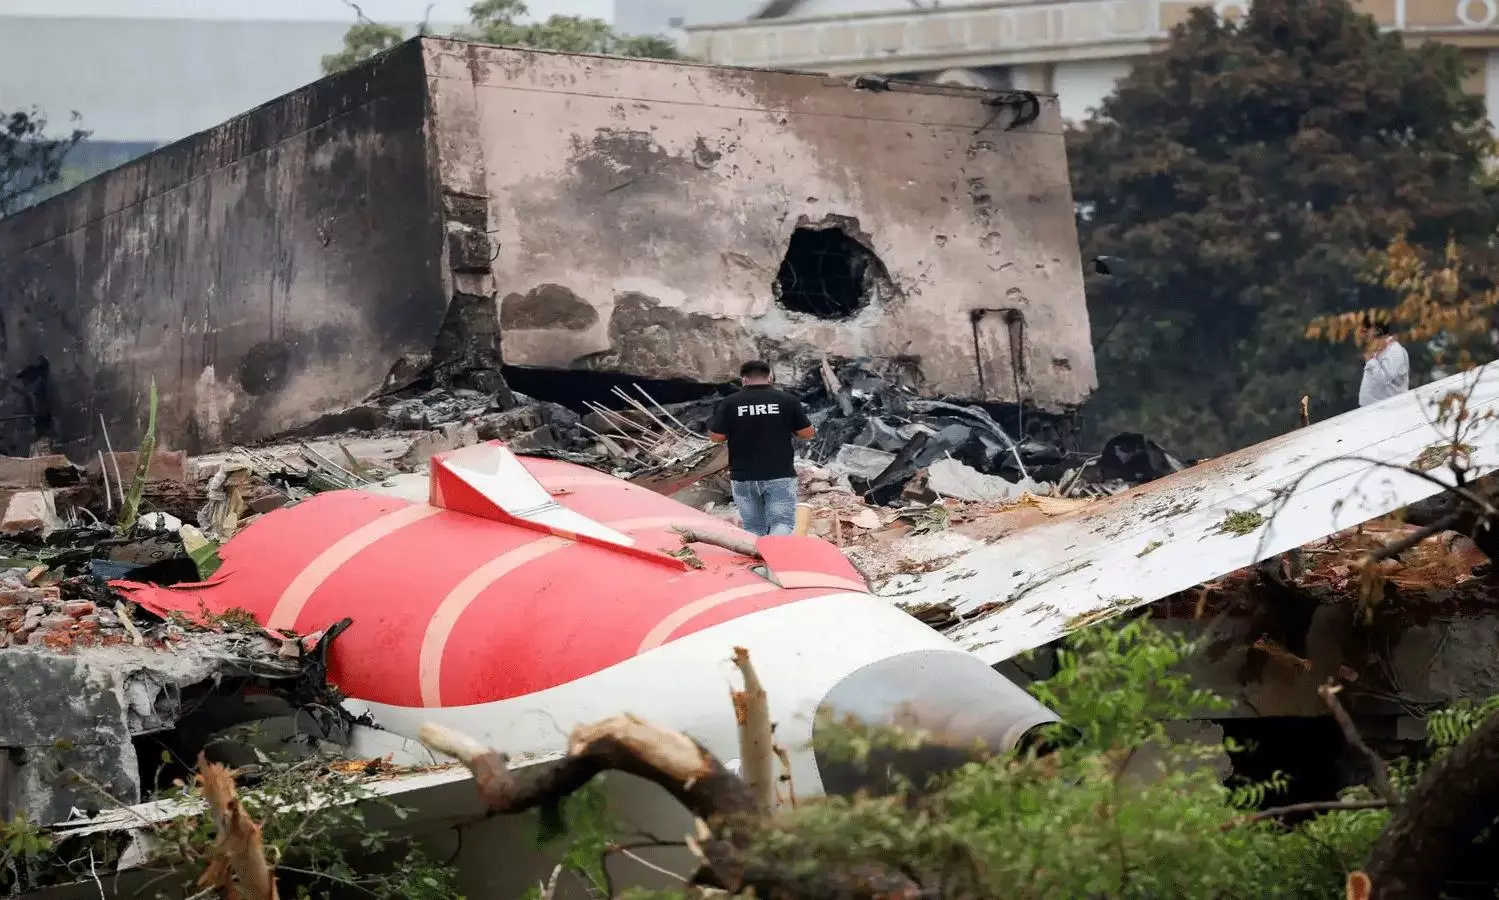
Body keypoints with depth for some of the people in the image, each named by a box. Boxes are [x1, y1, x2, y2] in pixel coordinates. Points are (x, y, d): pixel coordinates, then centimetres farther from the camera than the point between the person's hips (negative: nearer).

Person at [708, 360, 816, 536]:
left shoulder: (729, 403, -3)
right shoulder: (788, 400, -3)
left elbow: (715, 436, -2)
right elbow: (807, 433, 1)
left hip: (743, 477, 1)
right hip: (780, 476, -1)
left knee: (753, 528, 11)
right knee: (782, 523, -4)